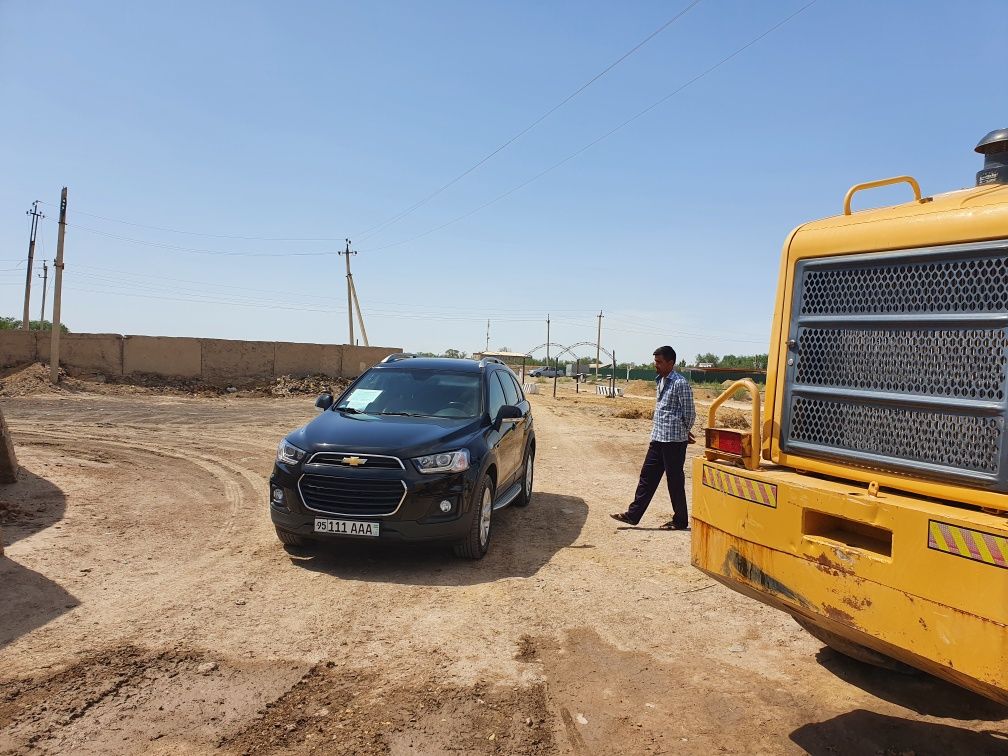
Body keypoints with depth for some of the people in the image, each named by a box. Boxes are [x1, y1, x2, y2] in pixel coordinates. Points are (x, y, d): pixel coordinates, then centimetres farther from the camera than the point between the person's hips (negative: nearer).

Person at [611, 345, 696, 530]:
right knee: (647, 476, 10)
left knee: (675, 481, 2)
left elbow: (689, 413, -12)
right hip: (658, 437, 9)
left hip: (674, 440, -9)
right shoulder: (660, 381, 12)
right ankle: (633, 514, 15)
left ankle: (680, 521, 15)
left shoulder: (680, 383, -15)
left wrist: (684, 433, 4)